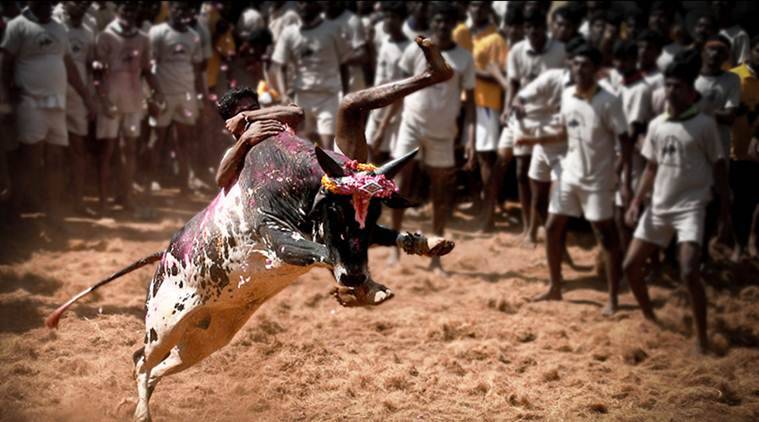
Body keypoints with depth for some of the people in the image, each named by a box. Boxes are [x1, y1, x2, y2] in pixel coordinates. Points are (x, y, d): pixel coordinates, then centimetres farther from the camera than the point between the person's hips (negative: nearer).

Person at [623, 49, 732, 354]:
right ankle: (649, 318, 29)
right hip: (659, 207, 6)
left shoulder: (704, 124, -9)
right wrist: (636, 202, 3)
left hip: (690, 207, -6)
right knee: (630, 265, 7)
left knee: (689, 273, -21)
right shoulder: (656, 125, 5)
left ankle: (702, 338, -8)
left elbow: (719, 167, -3)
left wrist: (726, 209, -3)